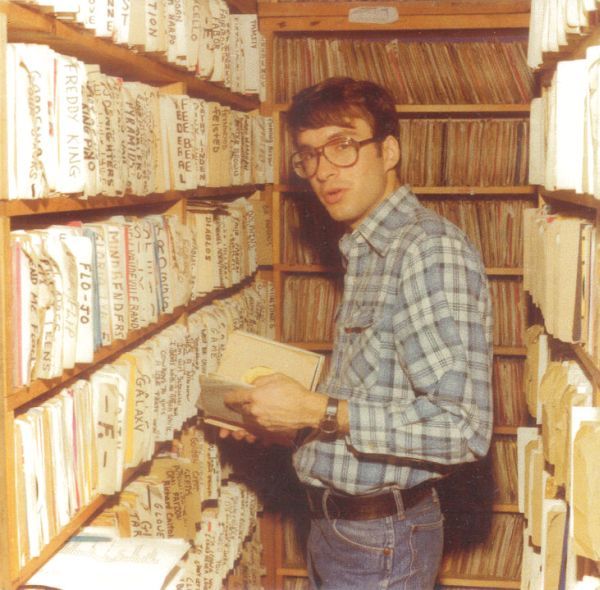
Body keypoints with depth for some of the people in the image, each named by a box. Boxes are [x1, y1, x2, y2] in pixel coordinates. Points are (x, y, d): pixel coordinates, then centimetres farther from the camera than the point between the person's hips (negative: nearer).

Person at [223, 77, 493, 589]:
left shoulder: (431, 250, -19)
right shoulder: (369, 253, 11)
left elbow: (462, 428, -26)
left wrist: (317, 410, -23)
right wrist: (290, 417, 4)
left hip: (380, 543, -8)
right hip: (335, 525, 8)